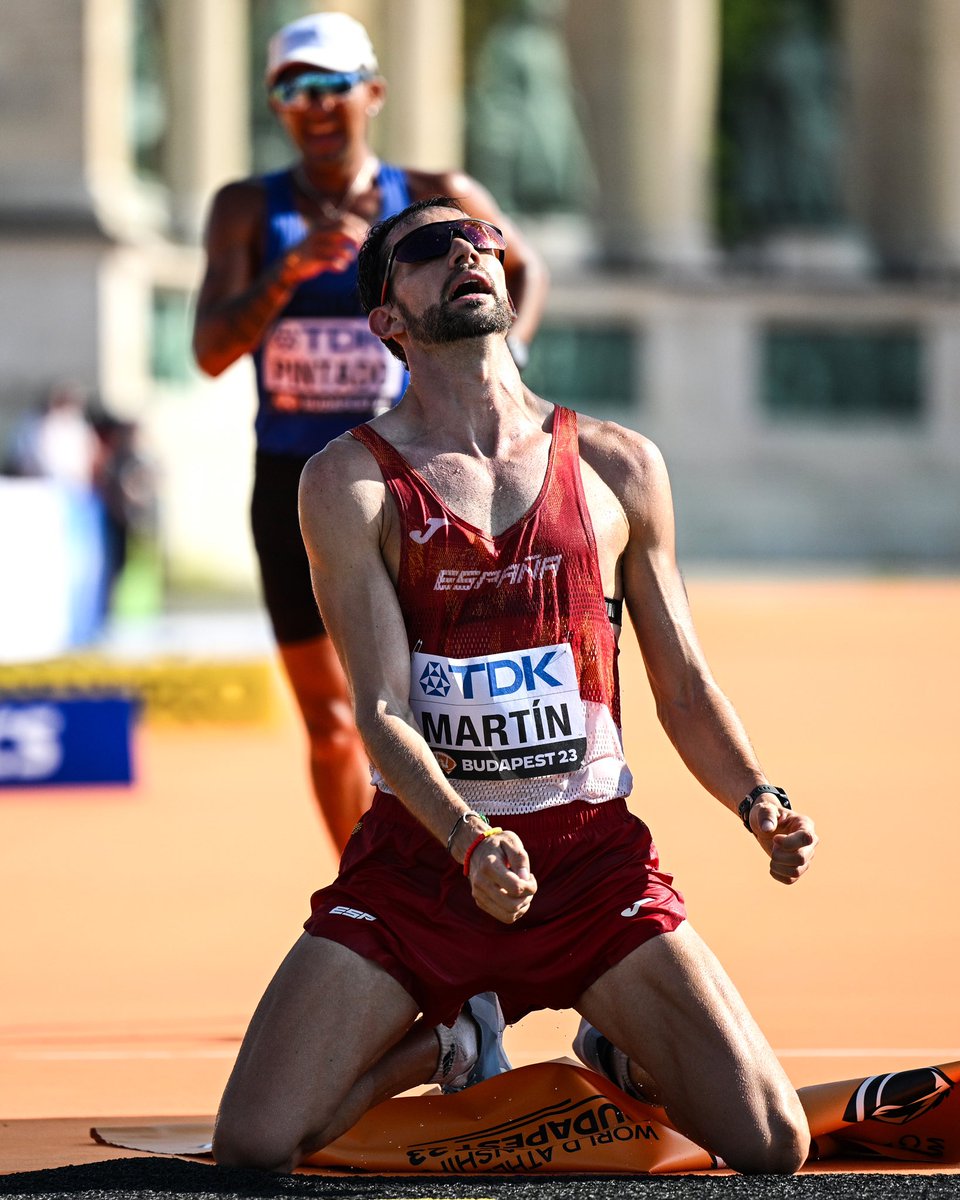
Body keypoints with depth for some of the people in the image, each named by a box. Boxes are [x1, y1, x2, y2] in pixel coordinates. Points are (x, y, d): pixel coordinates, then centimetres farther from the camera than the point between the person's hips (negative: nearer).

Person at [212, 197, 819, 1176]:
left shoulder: (619, 467, 6)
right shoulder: (351, 481, -3)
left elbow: (684, 689, 12)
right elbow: (382, 711, -11)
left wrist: (757, 801, -8)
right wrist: (473, 844, -29)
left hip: (592, 852, 1)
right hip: (419, 852, -1)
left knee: (770, 1150, -13)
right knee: (253, 1147, -15)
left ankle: (619, 1050, 20)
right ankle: (444, 1039, 14)